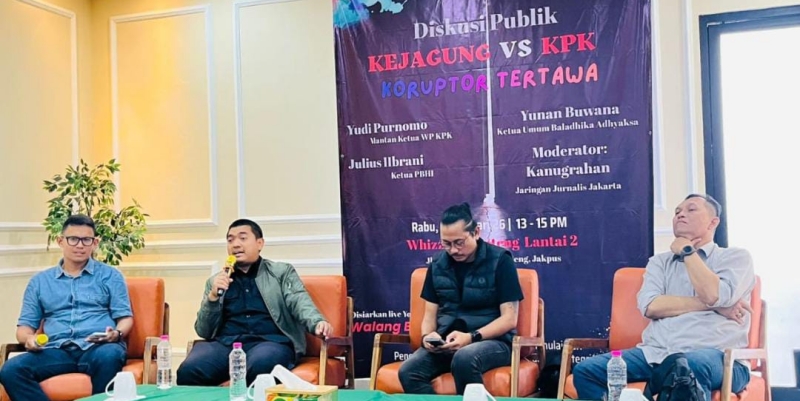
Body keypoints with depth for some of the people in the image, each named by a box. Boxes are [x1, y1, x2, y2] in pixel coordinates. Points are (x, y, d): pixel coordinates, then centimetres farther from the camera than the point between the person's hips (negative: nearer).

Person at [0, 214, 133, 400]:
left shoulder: (110, 275, 15)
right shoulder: (39, 281, 22)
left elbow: (125, 317, 10)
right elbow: (25, 325, 20)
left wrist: (116, 333, -14)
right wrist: (29, 339, -5)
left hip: (98, 347, -2)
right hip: (57, 350, 2)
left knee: (109, 356, -39)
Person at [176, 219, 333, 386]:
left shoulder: (282, 272, 16)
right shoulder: (215, 281, 23)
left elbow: (300, 303, -1)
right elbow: (203, 331, 17)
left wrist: (318, 323, -23)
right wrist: (213, 296, 0)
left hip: (270, 341, -2)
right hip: (225, 343, 2)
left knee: (260, 367, -37)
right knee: (189, 370, -29)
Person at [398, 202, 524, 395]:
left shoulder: (499, 260, -4)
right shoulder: (438, 265, 10)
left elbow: (509, 318, -7)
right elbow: (430, 314, 14)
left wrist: (471, 337, -21)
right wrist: (427, 336, -9)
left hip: (491, 341, -3)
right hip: (446, 343, 4)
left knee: (464, 359, -39)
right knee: (408, 371, -27)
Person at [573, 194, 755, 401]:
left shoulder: (736, 256, 12)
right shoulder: (660, 261, 22)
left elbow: (715, 296, -9)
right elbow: (650, 306, 2)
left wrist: (687, 251, 4)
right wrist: (711, 305, -4)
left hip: (713, 355, -4)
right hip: (655, 353, 5)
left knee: (690, 366, -42)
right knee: (586, 370, -18)